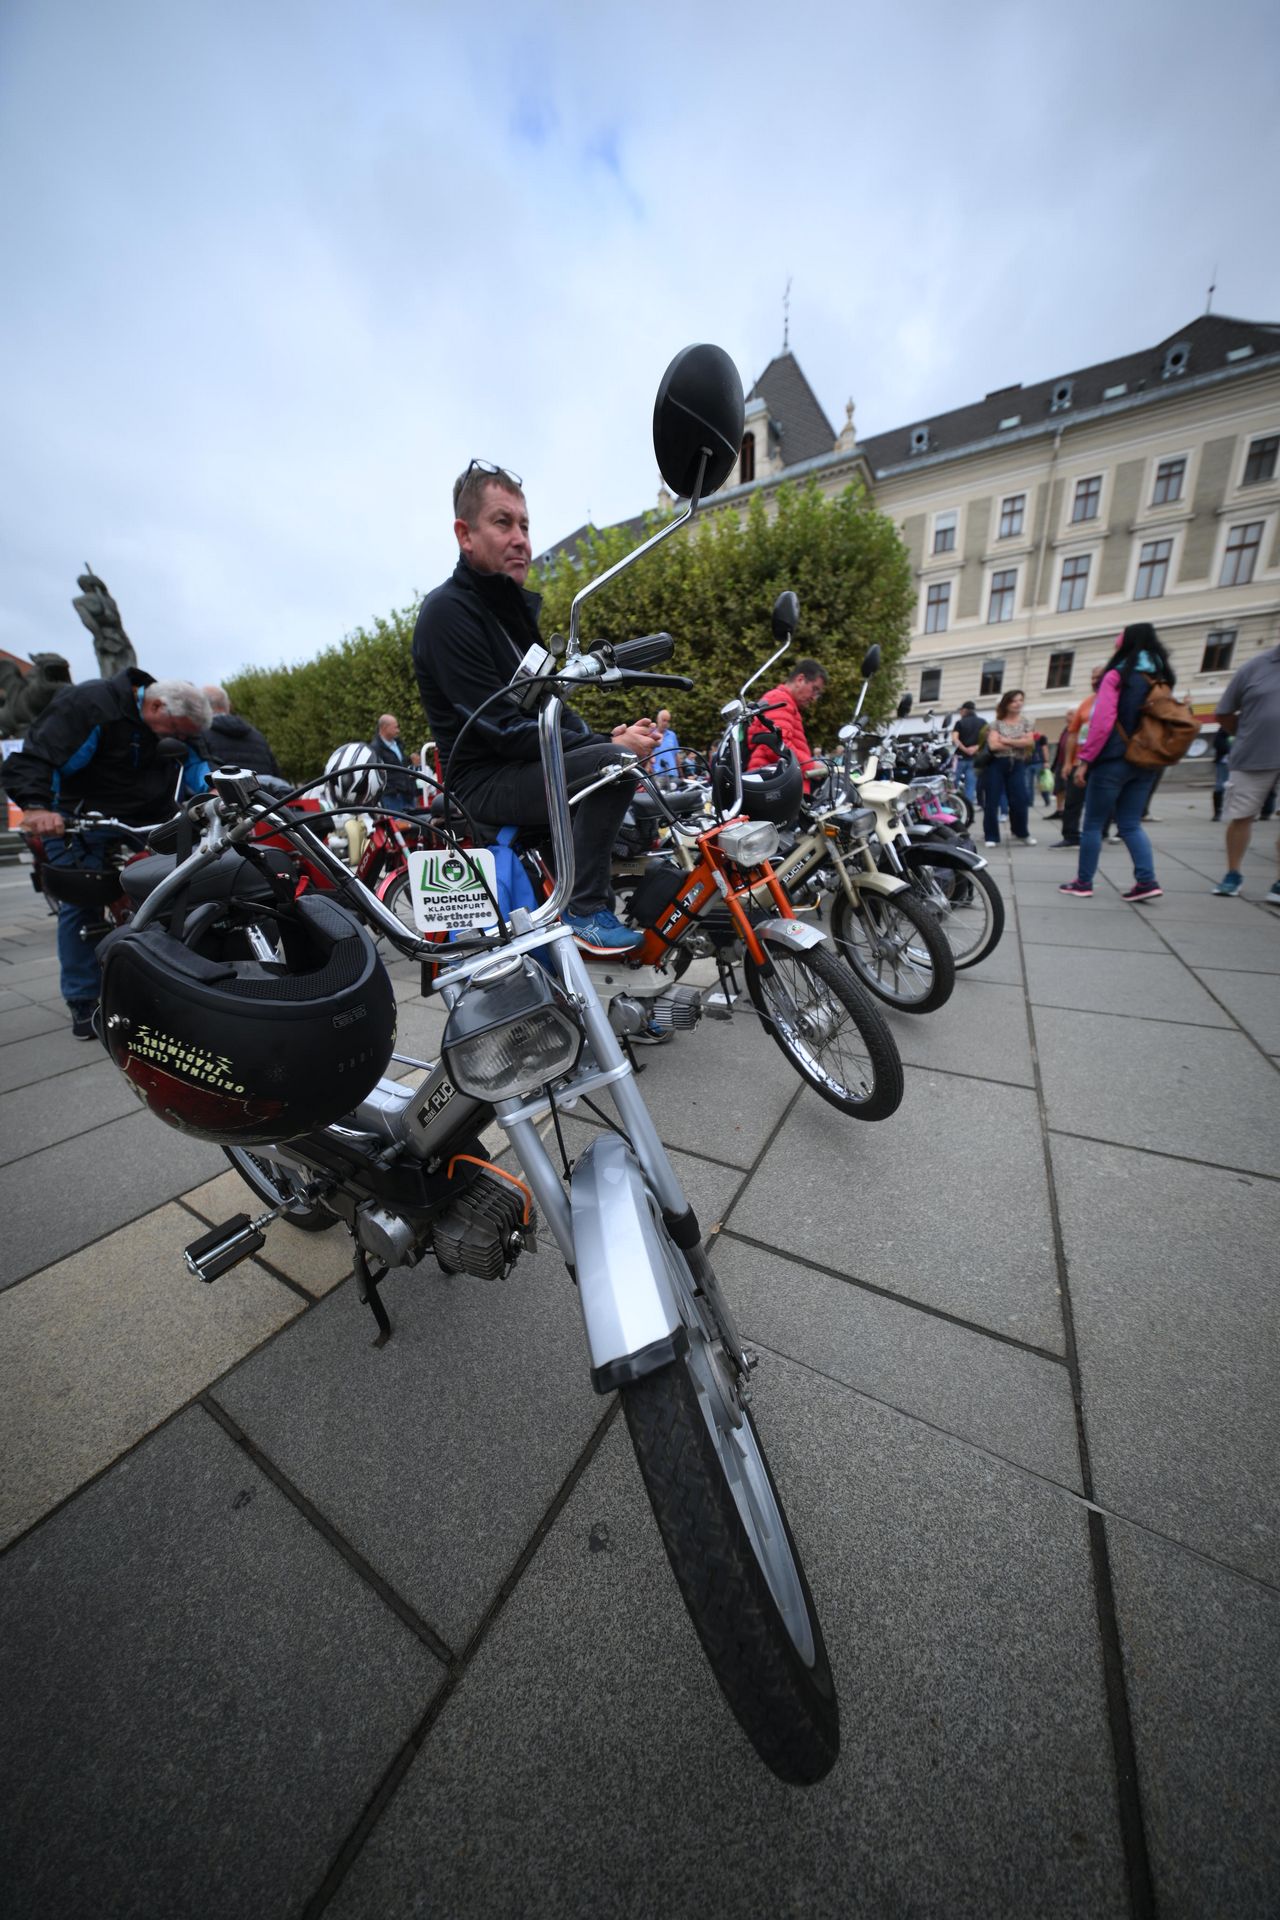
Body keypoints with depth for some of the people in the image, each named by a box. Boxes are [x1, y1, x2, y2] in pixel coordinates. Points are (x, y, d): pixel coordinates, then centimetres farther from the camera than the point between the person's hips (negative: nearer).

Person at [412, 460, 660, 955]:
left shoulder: (513, 607, 19)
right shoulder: (448, 612, -11)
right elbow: (501, 728, -21)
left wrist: (606, 736, -4)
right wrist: (607, 745, -22)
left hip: (529, 764, 10)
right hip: (486, 782, -9)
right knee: (614, 764, -29)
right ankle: (585, 910, -20)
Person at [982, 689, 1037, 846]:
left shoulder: (1025, 721, 10)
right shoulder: (996, 723, 2)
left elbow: (1029, 741, -3)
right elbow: (993, 745, -12)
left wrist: (1006, 741, -10)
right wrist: (1018, 743, -6)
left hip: (1017, 765, 2)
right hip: (997, 764, -2)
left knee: (1019, 801, -2)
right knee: (992, 802, -4)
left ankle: (1021, 833, 16)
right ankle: (992, 837, 4)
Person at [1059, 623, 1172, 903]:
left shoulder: (1116, 676, -7)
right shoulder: (1160, 679, 12)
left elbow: (1102, 722, -15)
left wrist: (1084, 759, -12)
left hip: (1114, 761, -6)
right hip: (1146, 763, 6)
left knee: (1093, 824, 3)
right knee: (1131, 824, 11)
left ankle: (1083, 882, 7)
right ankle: (1147, 880, 1)